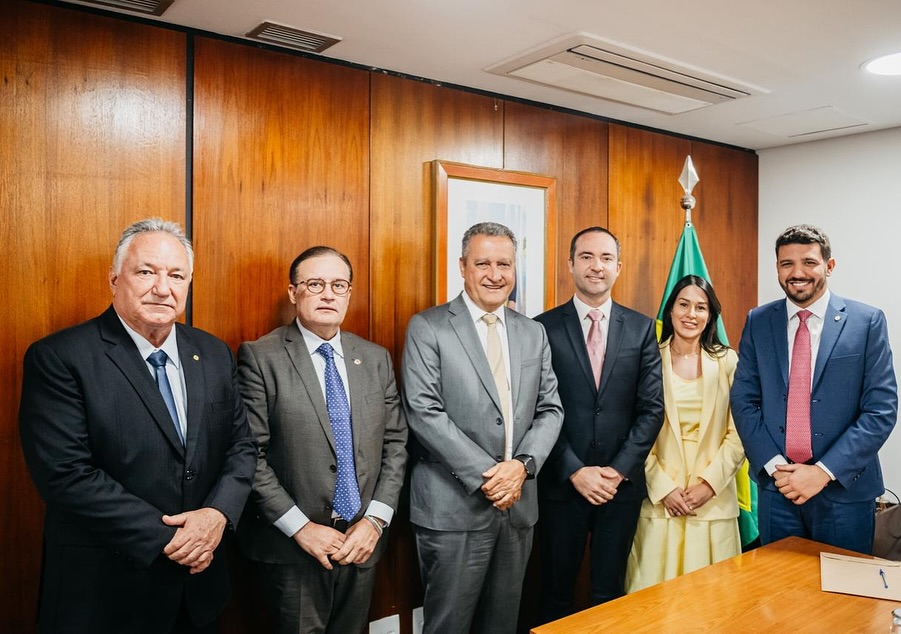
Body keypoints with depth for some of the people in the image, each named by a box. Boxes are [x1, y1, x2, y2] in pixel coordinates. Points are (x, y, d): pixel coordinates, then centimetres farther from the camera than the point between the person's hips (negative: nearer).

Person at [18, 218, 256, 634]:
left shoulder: (213, 354, 2)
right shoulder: (58, 359, -13)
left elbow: (240, 444, 5)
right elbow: (65, 474, -19)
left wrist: (219, 513, -13)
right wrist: (166, 538, -19)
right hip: (104, 591, -5)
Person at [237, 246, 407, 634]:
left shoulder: (376, 359, 5)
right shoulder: (260, 357, -9)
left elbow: (395, 443, 5)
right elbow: (249, 454, -12)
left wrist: (376, 519, -5)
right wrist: (301, 528, -14)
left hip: (362, 542, 4)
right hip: (292, 547, -4)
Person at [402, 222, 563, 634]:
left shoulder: (534, 334, 10)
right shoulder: (427, 328, -6)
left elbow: (550, 410, 7)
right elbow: (424, 412, -14)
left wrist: (523, 465, -11)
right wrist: (485, 475, -16)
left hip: (518, 504, 5)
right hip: (453, 506, -4)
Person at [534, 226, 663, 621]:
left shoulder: (642, 329, 4)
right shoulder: (544, 328, -3)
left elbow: (652, 407, 0)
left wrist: (619, 470, -9)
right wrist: (575, 471, -12)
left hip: (622, 483, 2)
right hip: (561, 484, -1)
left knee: (609, 593, 14)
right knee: (556, 594, 12)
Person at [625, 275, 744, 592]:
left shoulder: (727, 361, 2)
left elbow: (738, 434, 0)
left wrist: (710, 483, -9)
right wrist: (663, 488, -8)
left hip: (714, 500, 1)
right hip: (660, 500, 0)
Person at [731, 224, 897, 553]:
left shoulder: (868, 321, -5)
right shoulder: (758, 322, 2)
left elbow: (881, 410, -8)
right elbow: (743, 400, 1)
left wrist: (824, 472, -14)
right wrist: (774, 466, -10)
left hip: (844, 489, -2)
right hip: (776, 487, 2)